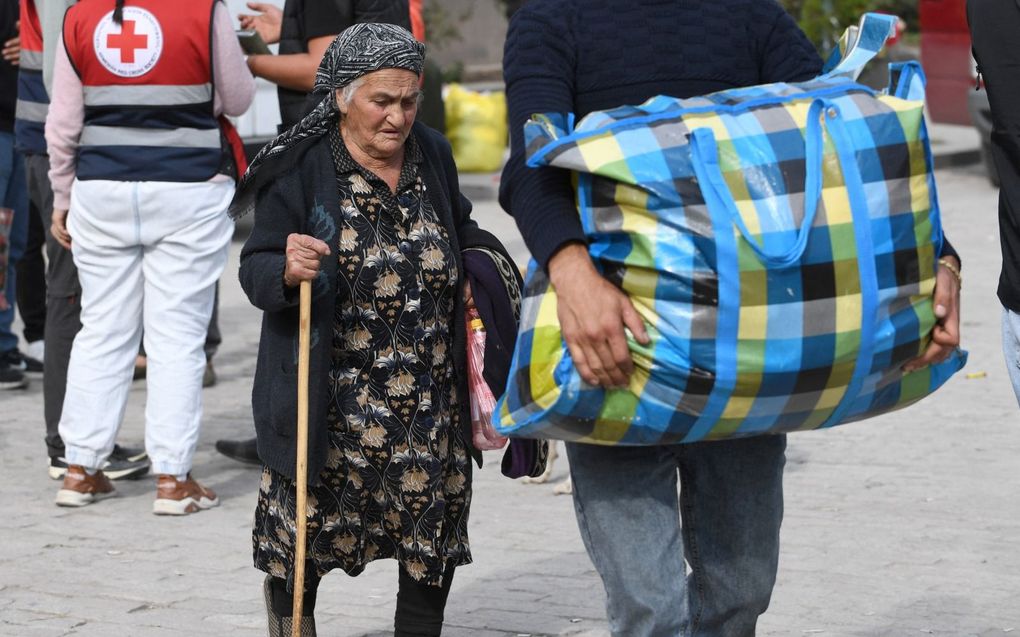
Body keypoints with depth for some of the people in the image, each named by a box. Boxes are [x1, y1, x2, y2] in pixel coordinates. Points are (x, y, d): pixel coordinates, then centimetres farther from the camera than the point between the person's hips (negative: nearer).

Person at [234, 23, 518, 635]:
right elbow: (255, 269, -10)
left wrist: (482, 255, 3)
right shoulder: (303, 170, -11)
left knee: (434, 536, 9)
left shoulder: (432, 155, 4)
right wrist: (286, 270, -32)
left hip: (431, 396, 4)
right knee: (308, 526, 4)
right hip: (335, 396, -4)